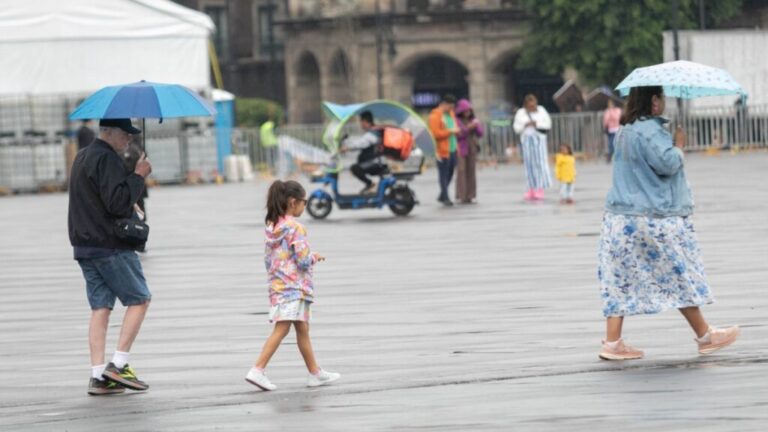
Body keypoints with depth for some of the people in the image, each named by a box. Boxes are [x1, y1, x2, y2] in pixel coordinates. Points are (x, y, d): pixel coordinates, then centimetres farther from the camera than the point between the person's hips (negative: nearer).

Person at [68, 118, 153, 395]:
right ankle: (118, 364, -5)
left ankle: (98, 376, 2)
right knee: (139, 299, 1)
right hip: (111, 245, -9)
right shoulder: (107, 159, -15)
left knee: (100, 307, 7)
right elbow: (117, 202, -23)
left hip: (84, 245, 9)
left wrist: (130, 205, 15)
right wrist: (138, 176, -13)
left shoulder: (82, 157, 18)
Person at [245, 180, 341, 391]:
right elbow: (304, 260, -18)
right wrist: (314, 257, 4)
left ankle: (315, 373, 24)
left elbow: (268, 260, 15)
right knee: (281, 329, -12)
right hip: (294, 287, -9)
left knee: (302, 330, 16)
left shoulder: (272, 227, 10)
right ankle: (257, 370, -19)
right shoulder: (295, 228, -14)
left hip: (277, 286, 9)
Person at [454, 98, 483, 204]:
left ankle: (469, 195, 4)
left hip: (472, 149, 5)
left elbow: (480, 134, 11)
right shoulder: (457, 121, -3)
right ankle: (462, 196, -12)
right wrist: (468, 128, -19)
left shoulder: (472, 120, 14)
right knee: (461, 172, -11)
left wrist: (477, 126, -7)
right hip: (461, 150, -5)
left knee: (471, 172, 1)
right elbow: (458, 135, -13)